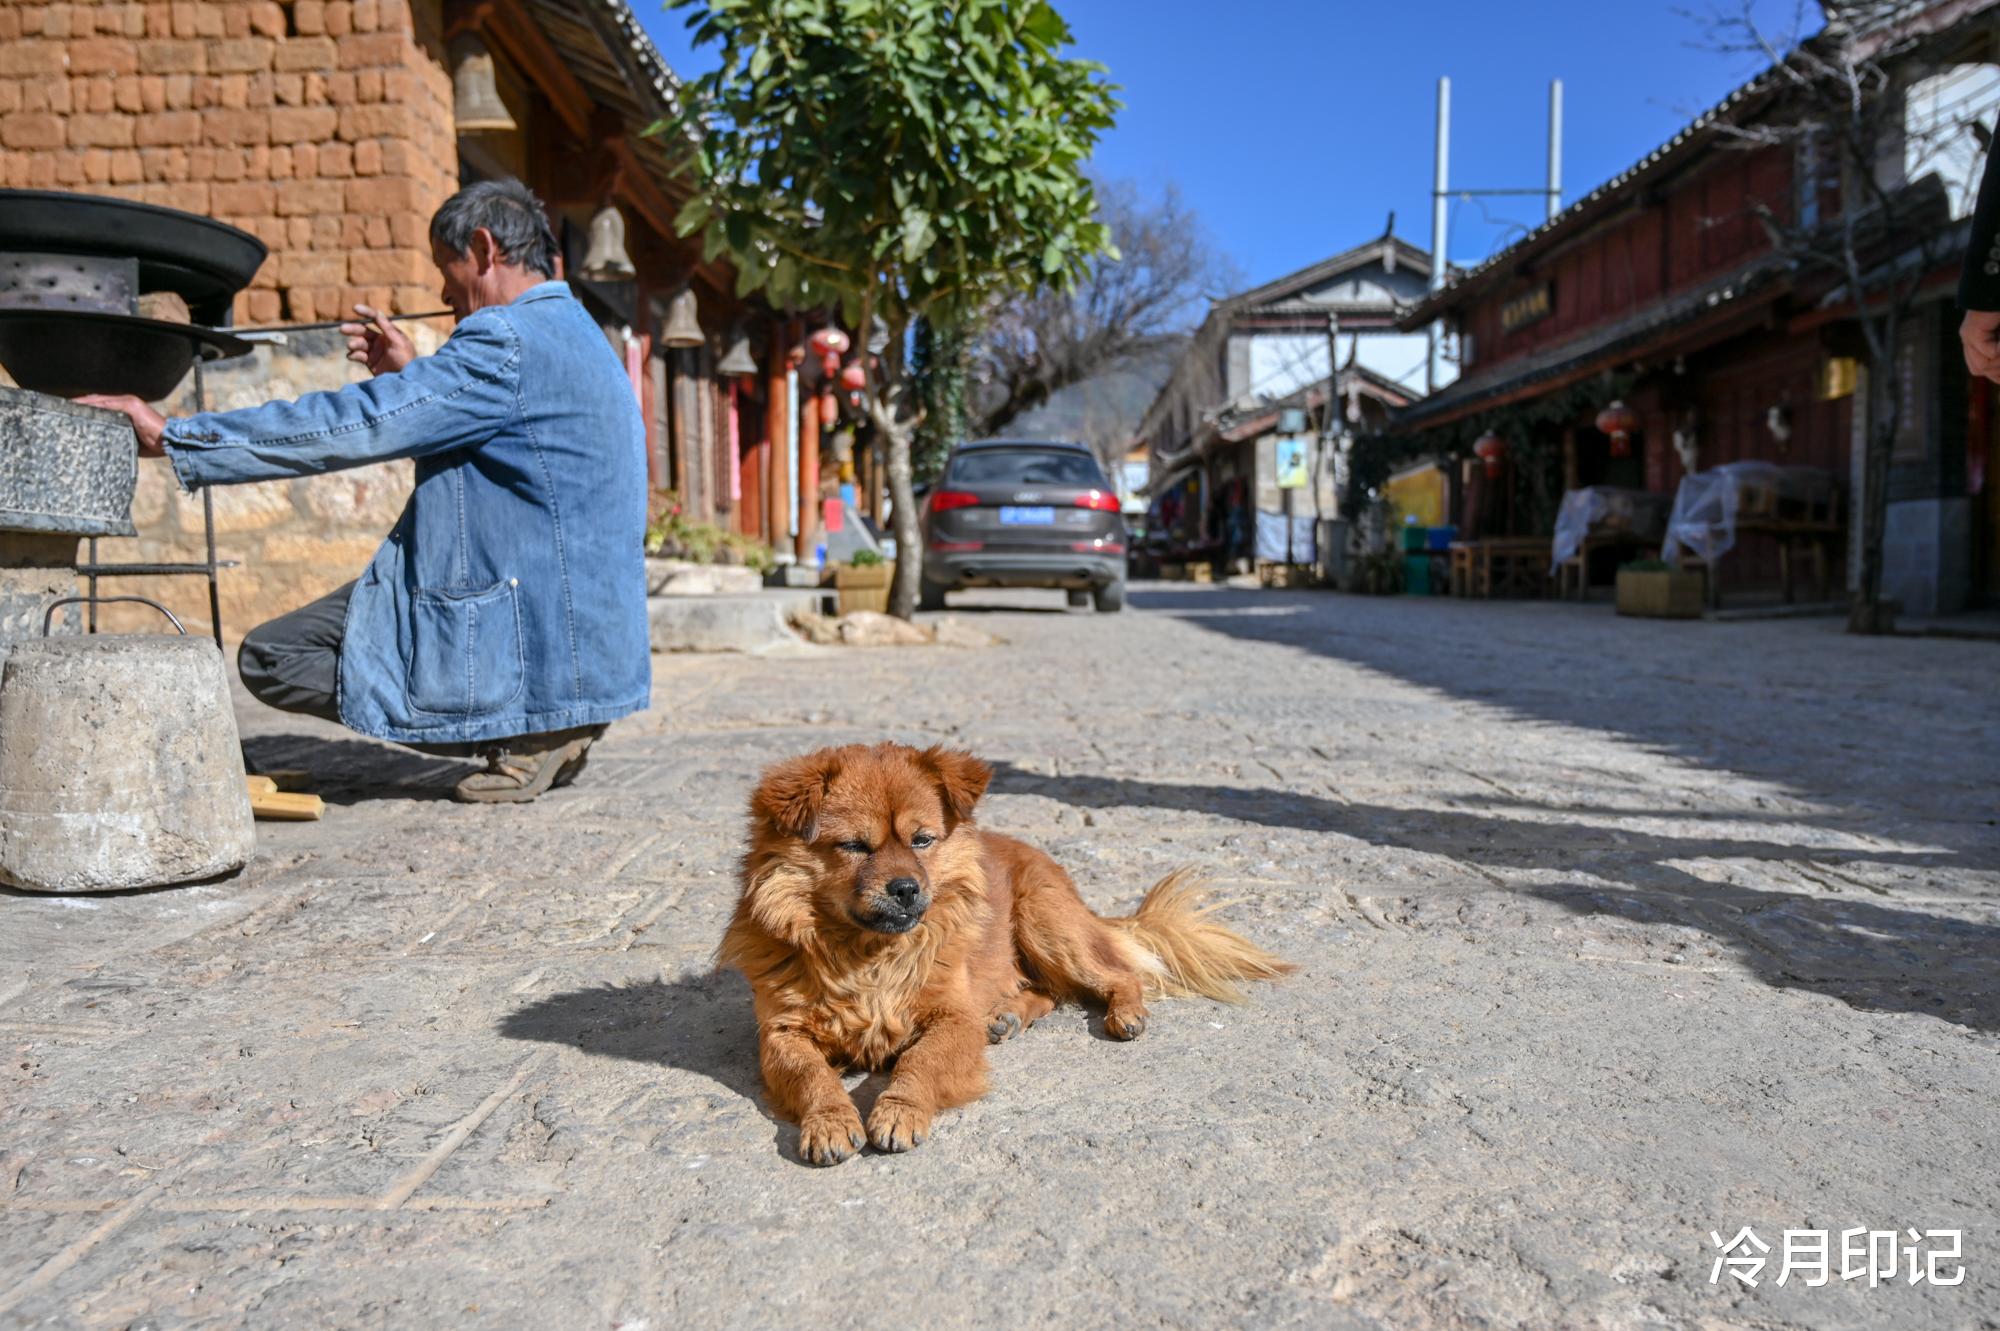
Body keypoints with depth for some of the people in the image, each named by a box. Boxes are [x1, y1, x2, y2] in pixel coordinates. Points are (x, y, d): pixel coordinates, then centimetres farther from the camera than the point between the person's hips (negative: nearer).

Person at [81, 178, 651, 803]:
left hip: (534, 651, -10)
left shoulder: (510, 342, -17)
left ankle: (527, 731, -7)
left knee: (269, 659, -1)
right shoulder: (574, 334, 15)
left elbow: (345, 427, -18)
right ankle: (548, 722, 9)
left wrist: (170, 435, -10)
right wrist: (415, 377, 21)